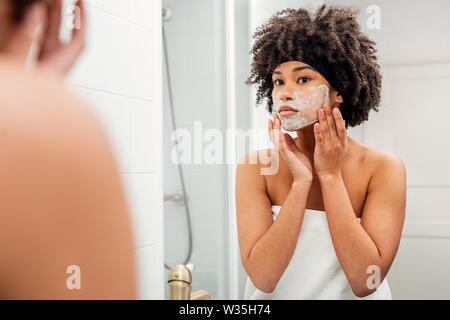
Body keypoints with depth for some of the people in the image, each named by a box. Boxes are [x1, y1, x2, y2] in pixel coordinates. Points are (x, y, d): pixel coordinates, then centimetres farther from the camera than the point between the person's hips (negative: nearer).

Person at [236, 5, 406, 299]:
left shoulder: (383, 167, -7)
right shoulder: (255, 167, -7)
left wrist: (330, 176, -15)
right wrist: (301, 182, -18)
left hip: (352, 298, 0)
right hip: (273, 298, 0)